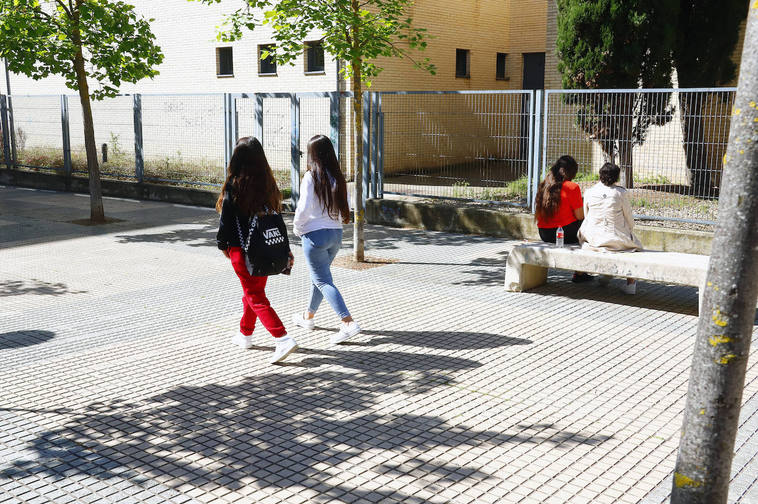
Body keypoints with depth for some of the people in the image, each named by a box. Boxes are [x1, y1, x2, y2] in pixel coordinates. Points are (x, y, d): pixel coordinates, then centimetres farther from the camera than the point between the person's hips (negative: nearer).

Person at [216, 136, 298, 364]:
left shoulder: (234, 185, -16)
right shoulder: (268, 183, 0)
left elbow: (226, 219, -11)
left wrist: (222, 244, 6)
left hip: (243, 251, -6)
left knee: (256, 297, -2)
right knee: (254, 291, 22)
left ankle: (283, 339, -15)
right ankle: (245, 335, 38)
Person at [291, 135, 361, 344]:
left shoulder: (311, 177, -14)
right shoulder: (337, 177, 4)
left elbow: (304, 208, -16)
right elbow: (345, 207, 7)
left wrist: (297, 228, 0)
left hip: (315, 234, -7)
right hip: (336, 233, 7)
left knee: (323, 281, -3)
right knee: (318, 276, 22)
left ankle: (348, 323, -15)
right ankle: (308, 317, 38)